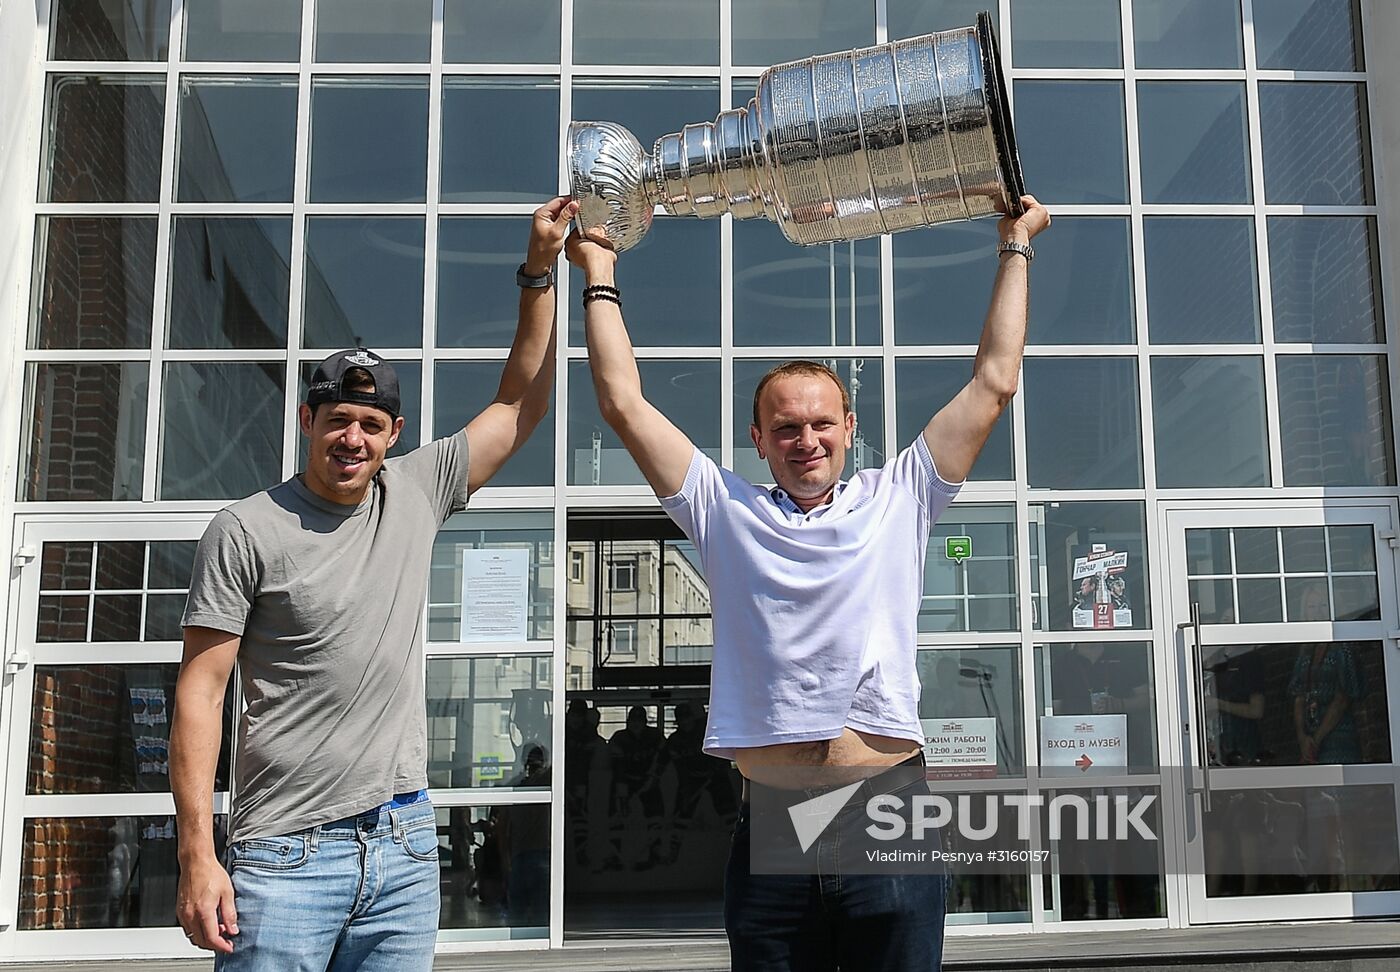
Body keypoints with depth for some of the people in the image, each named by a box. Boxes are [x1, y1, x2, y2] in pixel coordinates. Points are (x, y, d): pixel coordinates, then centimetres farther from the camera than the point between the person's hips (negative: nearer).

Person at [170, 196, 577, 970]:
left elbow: (520, 406, 14)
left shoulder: (416, 494, 7)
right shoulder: (245, 530, -5)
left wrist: (539, 269, 11)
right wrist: (197, 855, -13)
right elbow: (201, 688, -7)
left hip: (405, 843, 4)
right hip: (286, 856, -4)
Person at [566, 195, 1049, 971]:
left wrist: (1014, 249, 16)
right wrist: (599, 273, 13)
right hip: (771, 827, 1)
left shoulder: (898, 500, 11)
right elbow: (624, 404, 9)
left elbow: (993, 384, 11)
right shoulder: (725, 512, 11)